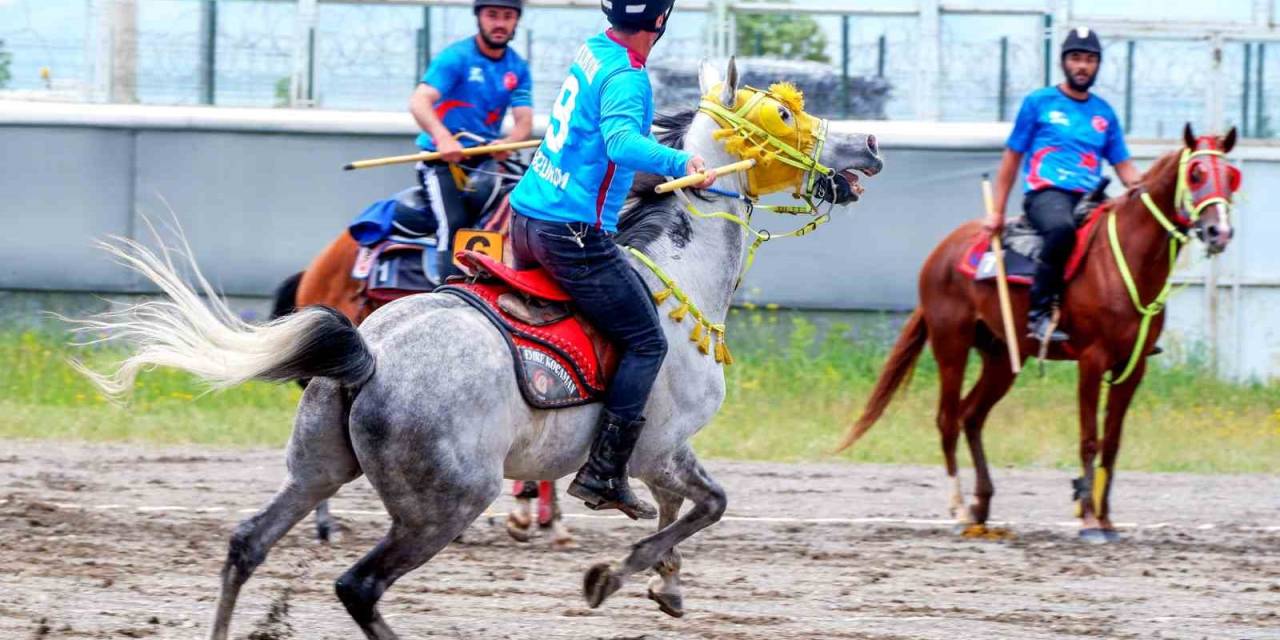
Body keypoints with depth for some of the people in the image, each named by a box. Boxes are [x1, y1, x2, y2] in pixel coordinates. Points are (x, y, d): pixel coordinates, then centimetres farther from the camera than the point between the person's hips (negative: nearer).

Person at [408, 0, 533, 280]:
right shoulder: (456, 57, -11)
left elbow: (524, 122, -3)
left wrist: (506, 144, -28)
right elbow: (419, 102, -25)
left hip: (486, 159, 6)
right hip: (441, 160, -6)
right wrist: (443, 137, -44)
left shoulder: (518, 68, 6)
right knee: (454, 224, -23)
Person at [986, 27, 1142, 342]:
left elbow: (1124, 167, 17)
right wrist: (997, 212, 6)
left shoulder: (1104, 113, 18)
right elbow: (1012, 159, 10)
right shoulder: (1039, 103, 8)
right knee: (1062, 227, -40)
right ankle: (1041, 313, -35)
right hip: (1046, 194, -5)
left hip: (1089, 198, 5)